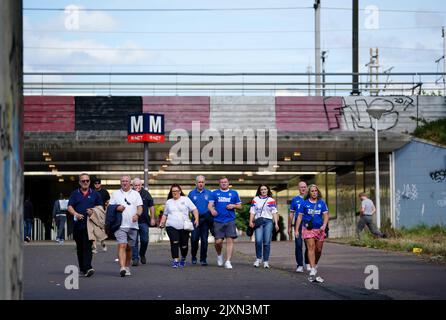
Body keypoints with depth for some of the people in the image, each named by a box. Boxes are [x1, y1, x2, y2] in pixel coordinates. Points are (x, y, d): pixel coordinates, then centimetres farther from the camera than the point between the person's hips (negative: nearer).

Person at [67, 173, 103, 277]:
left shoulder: (95, 194, 11)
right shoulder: (75, 194, 11)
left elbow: (100, 207, 13)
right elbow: (70, 207, 3)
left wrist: (93, 211, -8)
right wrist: (76, 214, -16)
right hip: (78, 224, 2)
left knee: (87, 246, -14)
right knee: (80, 247, 9)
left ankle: (87, 267, -23)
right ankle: (82, 268, 21)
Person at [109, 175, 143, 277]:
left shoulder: (136, 194, 12)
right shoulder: (115, 194, 10)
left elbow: (140, 207, 6)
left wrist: (137, 214, -15)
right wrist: (117, 208, -11)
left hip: (133, 225, 2)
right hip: (120, 225, -2)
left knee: (129, 247, 9)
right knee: (122, 246, -16)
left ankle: (127, 267, 22)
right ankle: (122, 268, -26)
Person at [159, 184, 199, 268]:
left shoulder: (185, 199, 8)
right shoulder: (168, 202, 17)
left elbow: (194, 210, 5)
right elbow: (165, 214, 24)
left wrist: (196, 218, -10)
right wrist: (162, 223, 9)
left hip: (184, 226, -1)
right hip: (171, 226, 1)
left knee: (184, 244, 1)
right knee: (174, 243, -13)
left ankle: (183, 259, 25)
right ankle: (175, 261, -11)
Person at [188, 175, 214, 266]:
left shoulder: (209, 193, 8)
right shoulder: (191, 194, 9)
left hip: (206, 220, 0)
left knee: (204, 240, 0)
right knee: (194, 239, -7)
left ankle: (203, 259, 7)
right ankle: (193, 257, 12)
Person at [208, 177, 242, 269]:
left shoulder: (234, 193, 13)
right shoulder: (215, 193, 11)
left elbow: (240, 206, 15)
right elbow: (210, 204, 2)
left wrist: (233, 206, -6)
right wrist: (212, 210, -20)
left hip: (230, 220, 0)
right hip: (218, 221, 0)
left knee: (230, 240, -9)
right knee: (218, 241, -4)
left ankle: (228, 262, -6)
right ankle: (219, 255, 27)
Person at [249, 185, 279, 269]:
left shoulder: (271, 200, 13)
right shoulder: (255, 199, 15)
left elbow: (274, 212, 8)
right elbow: (252, 211, 10)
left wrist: (276, 224, -1)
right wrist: (251, 221, -3)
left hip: (268, 221, 0)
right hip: (258, 221, 0)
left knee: (267, 242, -4)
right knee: (258, 241, -15)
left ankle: (266, 261, 2)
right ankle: (258, 258, 3)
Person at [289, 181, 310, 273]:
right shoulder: (295, 200, 10)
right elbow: (291, 214, 11)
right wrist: (289, 227, 7)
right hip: (298, 224, 0)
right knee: (298, 245, -4)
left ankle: (308, 263, 17)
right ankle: (299, 265, -1)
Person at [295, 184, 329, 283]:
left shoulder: (322, 203, 7)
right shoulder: (305, 203, 4)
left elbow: (325, 215, 1)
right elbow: (300, 216, 6)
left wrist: (324, 225, -17)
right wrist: (296, 230, 1)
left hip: (319, 229, 2)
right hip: (308, 229, -2)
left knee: (318, 250, 7)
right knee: (311, 248, -15)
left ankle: (315, 265, 33)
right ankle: (312, 271, -22)